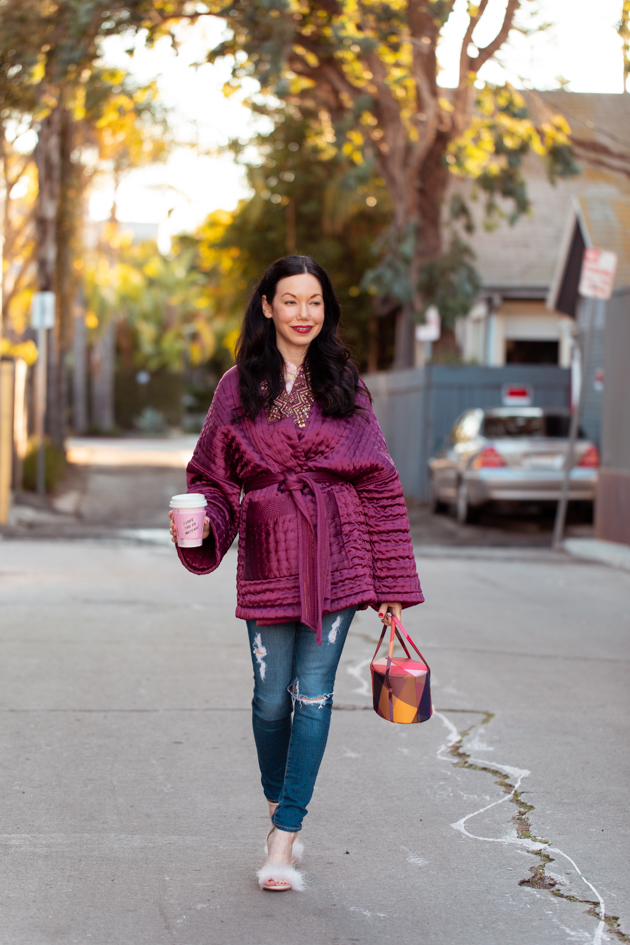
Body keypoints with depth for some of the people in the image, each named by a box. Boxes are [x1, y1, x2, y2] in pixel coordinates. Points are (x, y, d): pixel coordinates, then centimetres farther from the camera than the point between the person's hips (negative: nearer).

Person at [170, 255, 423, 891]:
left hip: (336, 558, 0)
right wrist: (200, 524, -14)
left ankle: (283, 841, -1)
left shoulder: (344, 386, 7)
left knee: (314, 693, -5)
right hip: (268, 554, 0)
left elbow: (379, 487, 6)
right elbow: (215, 477, 9)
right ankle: (279, 810, 30)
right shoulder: (238, 386, 7)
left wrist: (391, 584, 3)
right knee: (272, 696, 5)